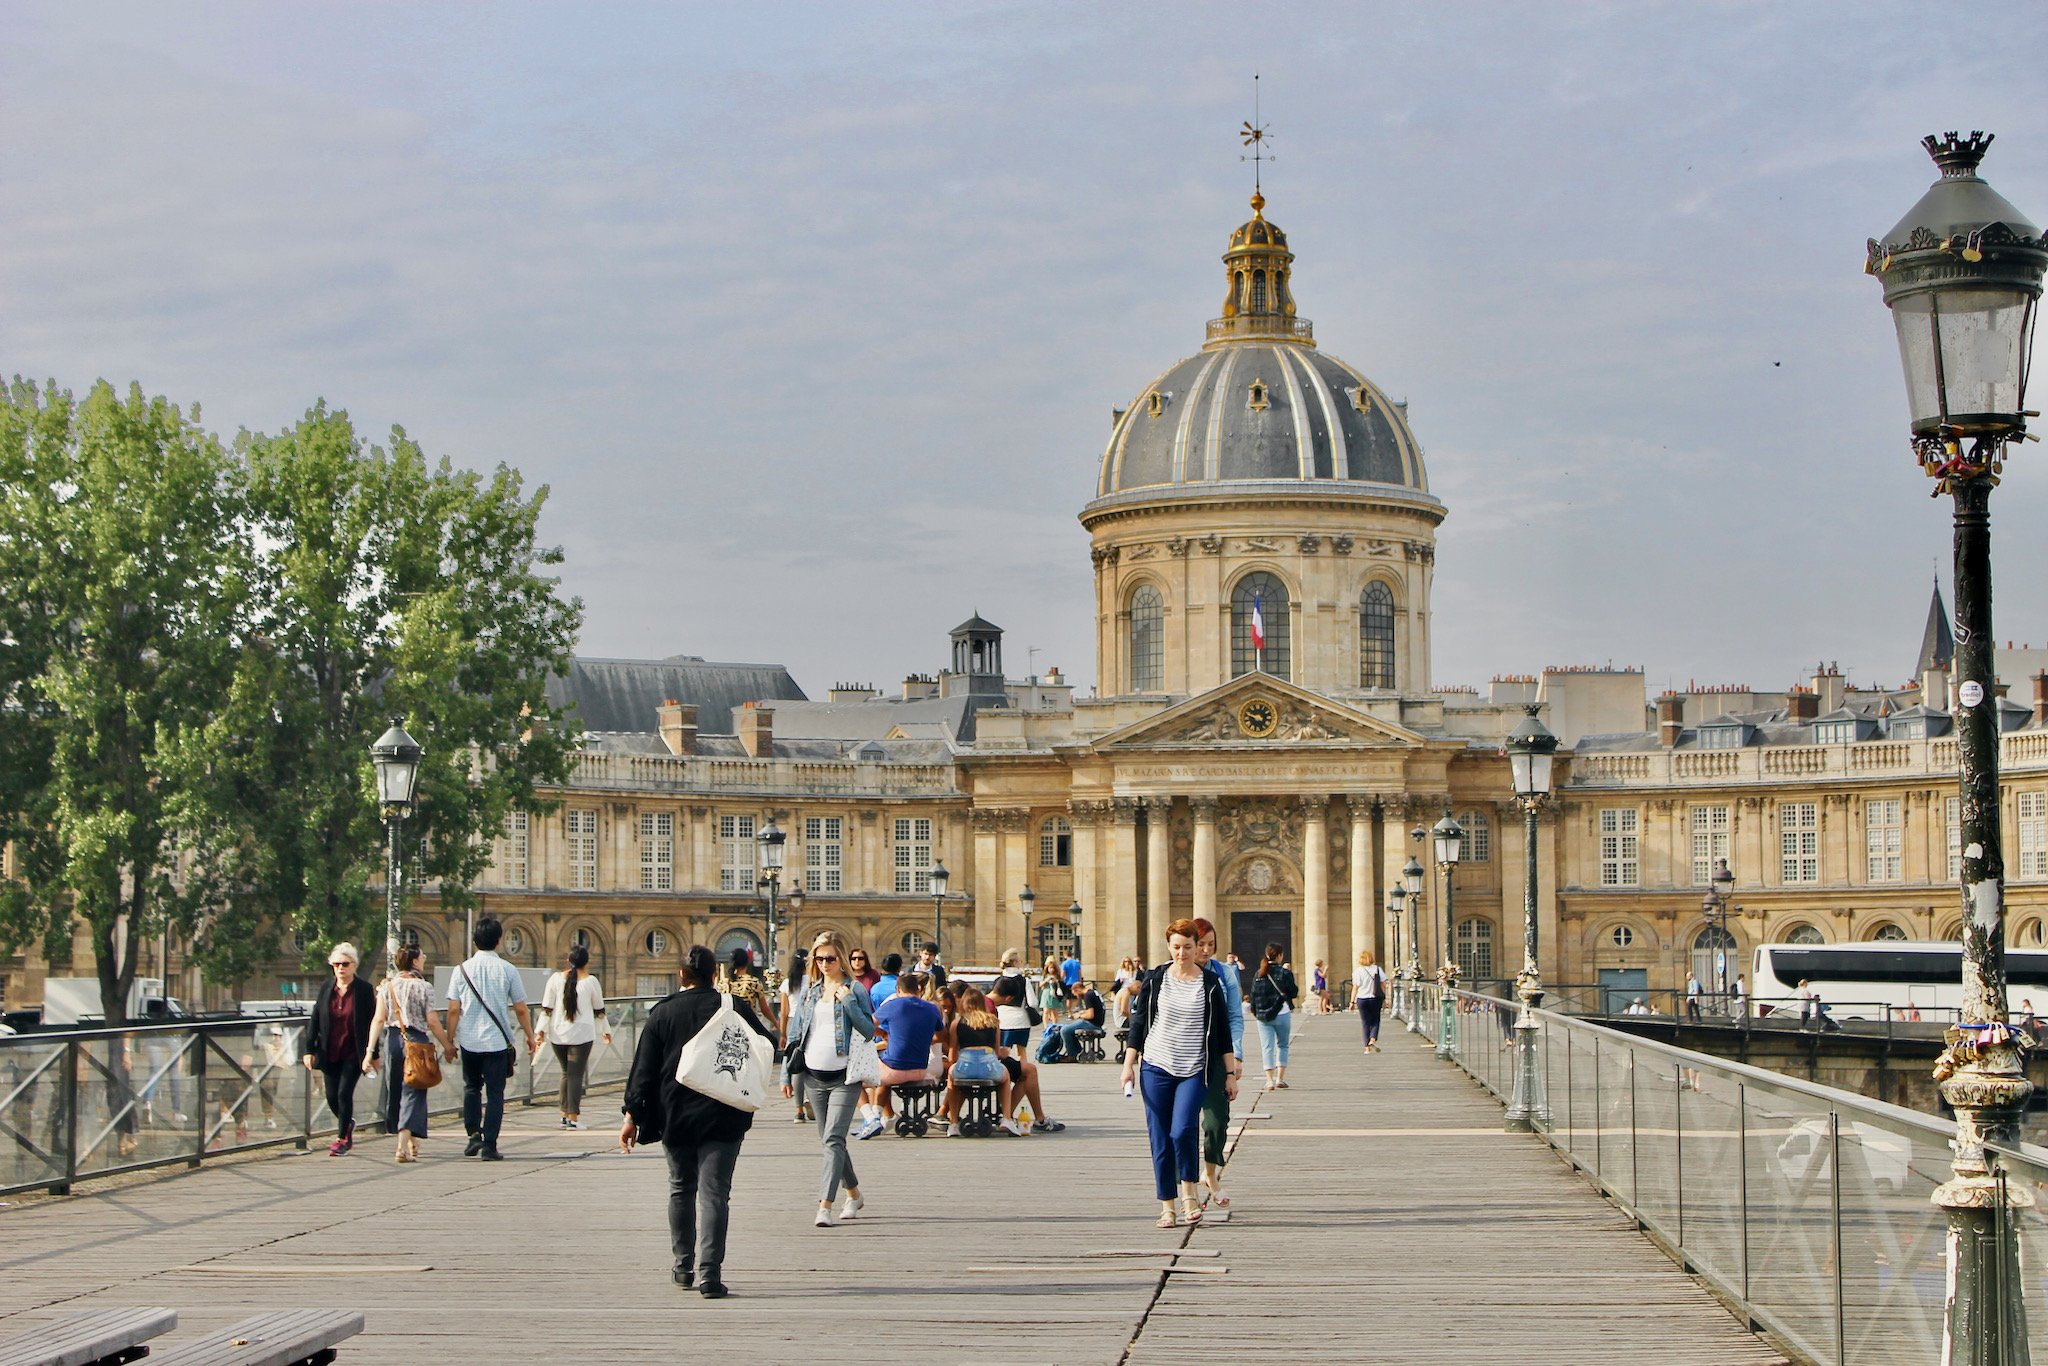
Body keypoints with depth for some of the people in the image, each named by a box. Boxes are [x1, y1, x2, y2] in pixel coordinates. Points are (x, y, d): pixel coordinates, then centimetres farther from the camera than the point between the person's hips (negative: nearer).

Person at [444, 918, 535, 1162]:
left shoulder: (463, 970, 0)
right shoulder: (507, 970, -4)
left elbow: (454, 1010, -1)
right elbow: (521, 1009, 0)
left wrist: (450, 1041, 8)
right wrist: (530, 1037, 12)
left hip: (469, 1041, 2)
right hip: (497, 1041, -2)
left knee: (471, 1087, 20)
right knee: (495, 1092, 3)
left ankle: (473, 1133, 5)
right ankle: (489, 1145, -1)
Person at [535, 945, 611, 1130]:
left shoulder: (556, 979, 2)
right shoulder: (590, 981, -3)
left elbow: (546, 1008, 0)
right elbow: (599, 1010, 7)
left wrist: (541, 1029, 4)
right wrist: (606, 1031, 19)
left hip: (558, 1034, 3)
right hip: (581, 1035, -3)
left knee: (566, 1073, 18)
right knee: (576, 1075, -2)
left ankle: (565, 1114, 19)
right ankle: (573, 1118, -7)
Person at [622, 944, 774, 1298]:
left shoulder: (662, 1012, 1)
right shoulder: (736, 1008, -2)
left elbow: (643, 1069, 0)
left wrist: (633, 1116, 4)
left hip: (675, 1115, 2)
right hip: (722, 1119, -2)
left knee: (681, 1188, 19)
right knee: (714, 1193, -4)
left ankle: (682, 1266, 27)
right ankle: (709, 1274, -14)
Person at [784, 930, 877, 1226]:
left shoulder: (854, 990, -2)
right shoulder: (808, 991, 11)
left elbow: (870, 1031, -8)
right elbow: (795, 1034, 14)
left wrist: (848, 1002, -17)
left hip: (845, 1077, -6)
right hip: (815, 1076, 6)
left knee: (833, 1140, -14)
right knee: (828, 1141, 14)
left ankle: (825, 1206, -19)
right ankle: (854, 1195, 31)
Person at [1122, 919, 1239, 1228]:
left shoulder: (1210, 983, 3)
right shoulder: (1154, 979, 4)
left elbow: (1222, 1031, 7)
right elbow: (1138, 1023, 8)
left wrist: (1231, 1073, 6)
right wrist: (1129, 1065, 2)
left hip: (1194, 1072, -1)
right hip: (1156, 1068, 2)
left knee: (1183, 1130, -19)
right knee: (1159, 1139, 1)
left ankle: (1189, 1192, 3)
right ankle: (1167, 1206, 10)